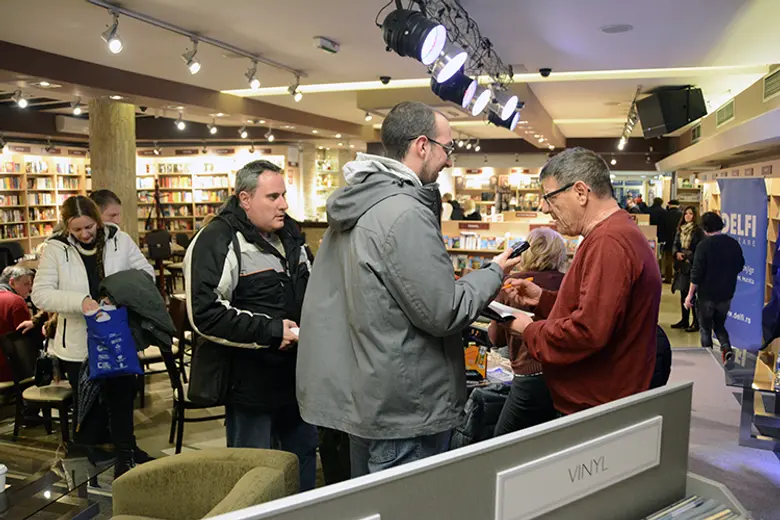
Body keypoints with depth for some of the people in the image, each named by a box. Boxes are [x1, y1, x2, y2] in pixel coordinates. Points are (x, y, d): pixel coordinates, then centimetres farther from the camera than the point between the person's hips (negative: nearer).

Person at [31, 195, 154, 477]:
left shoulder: (119, 239, -5)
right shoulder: (56, 248, -8)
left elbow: (145, 271, 2)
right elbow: (40, 294, -11)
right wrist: (80, 301, -28)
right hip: (78, 344, -1)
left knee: (122, 395, 15)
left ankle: (125, 449, 36)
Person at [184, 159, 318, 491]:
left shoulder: (289, 236, 10)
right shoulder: (217, 241, -17)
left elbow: (308, 292, 23)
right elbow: (205, 314, -26)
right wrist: (271, 330, -25)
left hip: (297, 374, 8)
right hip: (250, 381, -8)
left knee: (304, 452, 23)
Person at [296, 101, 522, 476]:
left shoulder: (353, 204, 8)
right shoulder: (405, 214, -22)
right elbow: (444, 312, -21)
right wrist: (495, 273, -5)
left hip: (358, 395, 10)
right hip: (405, 411, -10)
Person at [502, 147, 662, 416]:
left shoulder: (608, 242, -22)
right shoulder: (617, 233, 14)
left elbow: (589, 331, -29)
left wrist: (529, 330, -14)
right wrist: (542, 299, 7)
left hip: (595, 407, -10)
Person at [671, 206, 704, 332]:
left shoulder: (698, 230, -8)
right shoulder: (680, 229, 12)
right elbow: (675, 245, 15)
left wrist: (690, 257, -16)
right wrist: (677, 253, -4)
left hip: (693, 265, -7)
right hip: (681, 265, 7)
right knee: (683, 293, 12)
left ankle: (696, 322, 3)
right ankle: (684, 320, 21)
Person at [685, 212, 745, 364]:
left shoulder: (704, 245, -17)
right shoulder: (734, 244, -2)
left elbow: (696, 273, -16)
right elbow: (740, 267, 12)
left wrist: (690, 295, -8)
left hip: (707, 294, -4)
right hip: (726, 294, 4)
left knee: (705, 328, 11)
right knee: (719, 325, 20)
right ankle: (727, 348, -3)